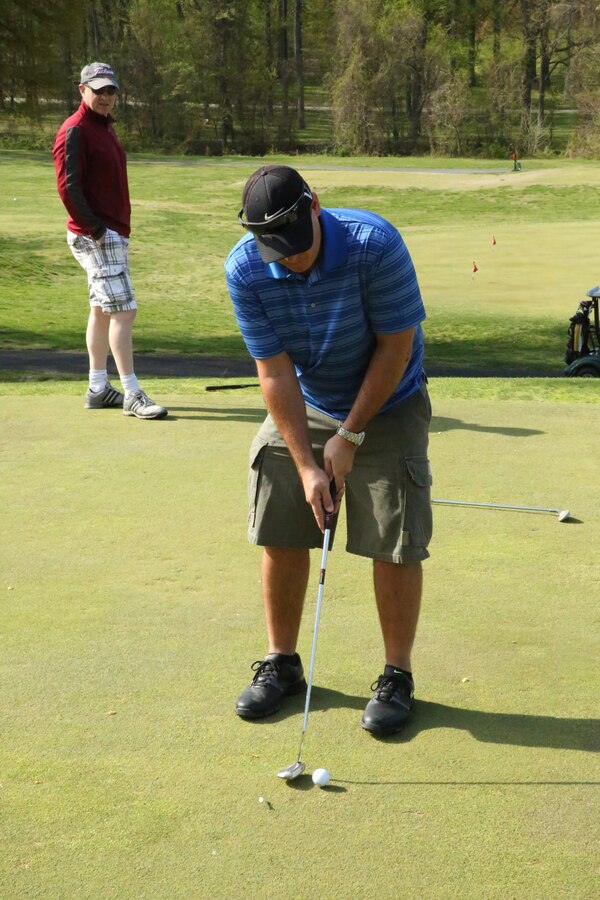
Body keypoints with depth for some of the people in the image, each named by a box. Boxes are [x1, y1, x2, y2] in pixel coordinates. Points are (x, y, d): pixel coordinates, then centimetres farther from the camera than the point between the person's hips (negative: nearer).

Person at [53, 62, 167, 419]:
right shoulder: (75, 130, -12)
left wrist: (119, 230, 12)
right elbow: (68, 187, -19)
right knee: (123, 309, -12)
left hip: (114, 234, 10)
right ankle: (132, 395, -9)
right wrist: (95, 230, -19)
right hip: (95, 237, -10)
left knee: (102, 310, 13)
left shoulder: (105, 127, 18)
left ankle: (98, 389, 21)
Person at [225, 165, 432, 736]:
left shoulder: (375, 244, -29)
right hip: (300, 408, 3)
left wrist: (350, 436, -17)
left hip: (386, 405, -3)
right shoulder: (244, 270, -20)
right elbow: (274, 372, -15)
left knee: (395, 546, -6)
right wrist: (306, 464, -18)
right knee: (281, 537, 3)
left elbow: (396, 346, -20)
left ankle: (397, 677, 9)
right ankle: (281, 663, 21)